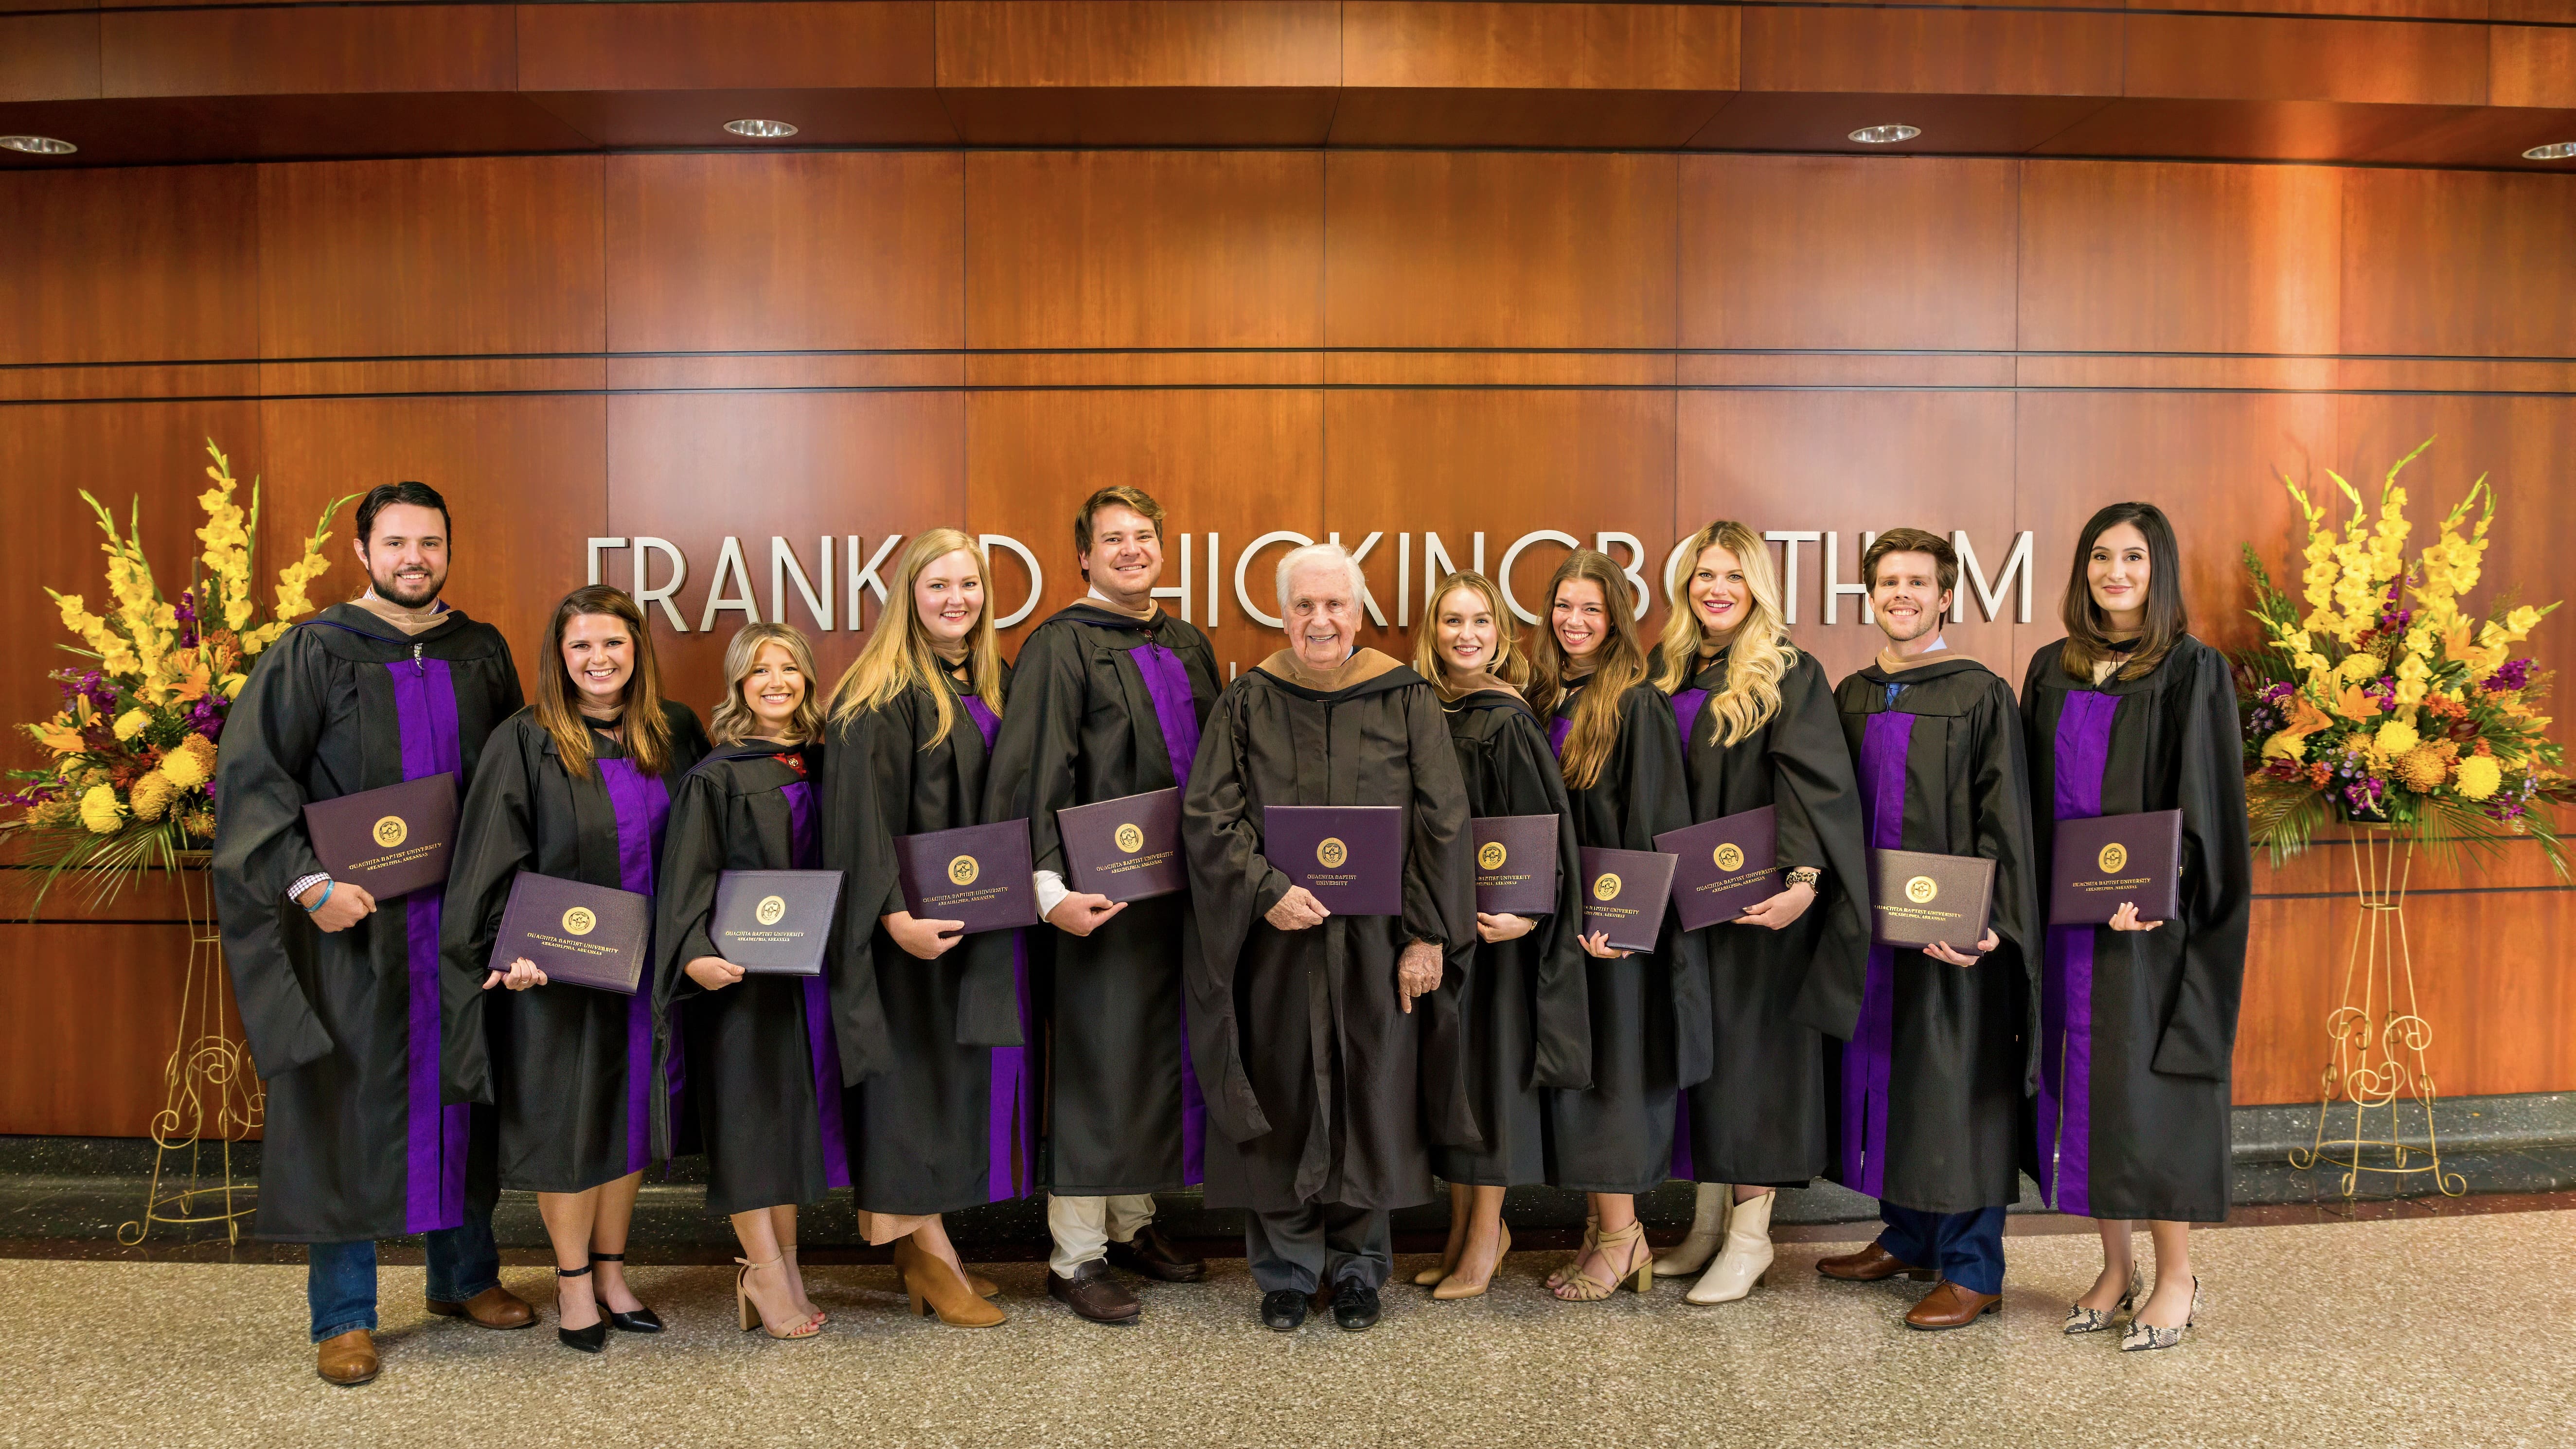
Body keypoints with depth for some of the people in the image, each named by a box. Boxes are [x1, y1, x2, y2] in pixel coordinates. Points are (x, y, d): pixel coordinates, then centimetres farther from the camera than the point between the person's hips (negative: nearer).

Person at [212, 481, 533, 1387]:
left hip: (460, 915, 4)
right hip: (352, 920, -3)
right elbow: (250, 777, -9)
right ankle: (343, 1316, 14)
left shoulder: (482, 656, 7)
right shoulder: (316, 653, -4)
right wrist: (308, 881, -21)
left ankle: (465, 1274, 28)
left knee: (461, 1092, 12)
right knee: (348, 1100, 2)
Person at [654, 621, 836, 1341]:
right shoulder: (717, 775, -7)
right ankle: (765, 1272, 7)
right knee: (748, 1110, -2)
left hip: (807, 965, 6)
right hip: (739, 971, -6)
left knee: (795, 1110, 10)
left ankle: (781, 1267, 19)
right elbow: (687, 876, -12)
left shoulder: (816, 765, 10)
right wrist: (696, 953, -26)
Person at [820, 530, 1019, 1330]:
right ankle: (929, 1253, 11)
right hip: (918, 920, -8)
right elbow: (861, 816, -21)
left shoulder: (984, 686, 12)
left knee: (961, 1075, 11)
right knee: (919, 1070, -1)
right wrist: (896, 915, -28)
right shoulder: (886, 695, -13)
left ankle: (921, 1246, 21)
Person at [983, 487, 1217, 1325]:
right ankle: (1075, 1257, 11)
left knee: (1163, 1055, 13)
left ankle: (1133, 1224, 28)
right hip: (1104, 894, -6)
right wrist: (1049, 889, -24)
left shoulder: (1190, 647, 13)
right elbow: (1030, 777, -15)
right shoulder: (1062, 646, -7)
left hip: (1184, 890, 7)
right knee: (1097, 1063, 0)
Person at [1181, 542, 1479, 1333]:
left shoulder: (1406, 700, 0)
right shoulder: (1247, 703, 2)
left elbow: (1442, 824, -2)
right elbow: (1207, 816, -2)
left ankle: (1357, 1269, 25)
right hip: (1276, 943, 0)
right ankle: (1286, 1270, 23)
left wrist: (1427, 936, -8)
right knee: (1282, 1111, 7)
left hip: (1376, 947, 0)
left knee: (1371, 1107, 8)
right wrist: (1267, 891, -16)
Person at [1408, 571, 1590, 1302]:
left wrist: (1526, 910, -26)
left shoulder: (1508, 721, -13)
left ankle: (1487, 1234, 17)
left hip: (1494, 918, -6)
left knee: (1490, 1056, 3)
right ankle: (1464, 1224, 25)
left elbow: (1540, 827, -15)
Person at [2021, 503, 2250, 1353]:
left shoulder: (2194, 673, -4)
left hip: (2153, 912, -5)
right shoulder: (2052, 672, 10)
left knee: (2147, 1086, -1)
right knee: (2083, 1083, 8)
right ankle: (2115, 1268, 22)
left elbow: (2204, 804, -9)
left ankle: (2176, 1279, 14)